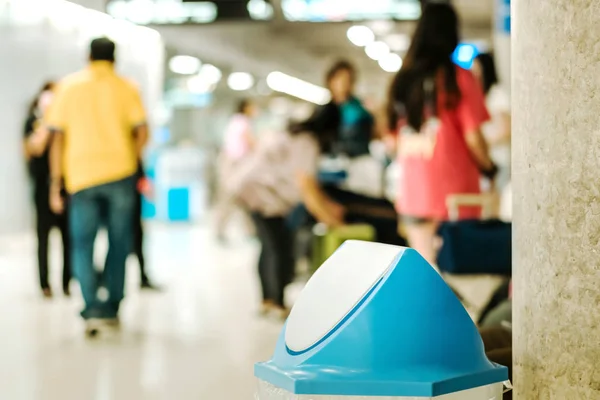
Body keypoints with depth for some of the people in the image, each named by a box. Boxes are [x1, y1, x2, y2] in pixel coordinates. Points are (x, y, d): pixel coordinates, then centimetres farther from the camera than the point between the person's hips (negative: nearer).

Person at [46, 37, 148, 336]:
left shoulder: (68, 87, 7)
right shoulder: (126, 87, 5)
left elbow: (58, 138, 2)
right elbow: (142, 132, -7)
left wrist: (55, 185, 5)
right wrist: (131, 159, 11)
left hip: (81, 176, 0)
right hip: (119, 173, 0)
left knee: (82, 245, 5)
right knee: (119, 242, 11)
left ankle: (92, 310, -9)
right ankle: (112, 308, 15)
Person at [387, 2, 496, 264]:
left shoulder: (403, 79, 5)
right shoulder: (457, 77, -9)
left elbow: (395, 135, 10)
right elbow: (472, 138, -11)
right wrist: (489, 169, 6)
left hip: (412, 193, 5)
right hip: (452, 193, -5)